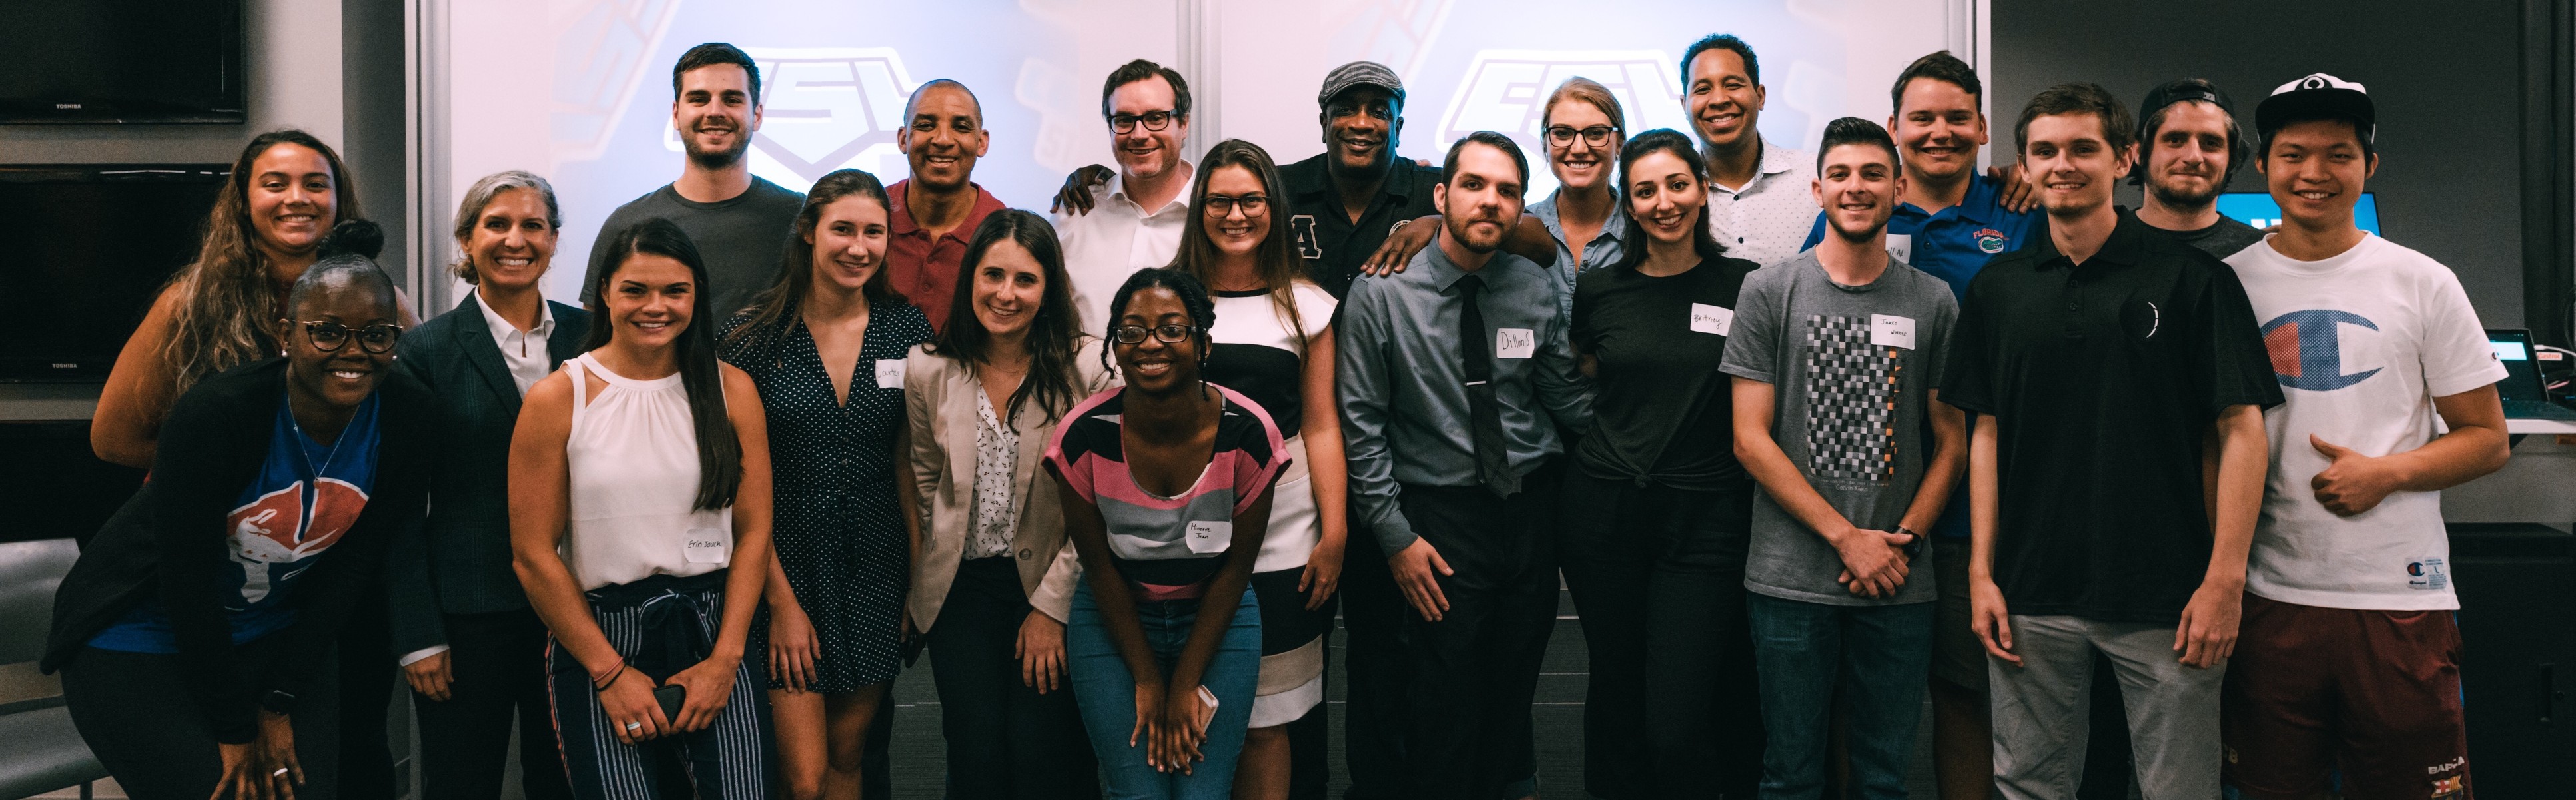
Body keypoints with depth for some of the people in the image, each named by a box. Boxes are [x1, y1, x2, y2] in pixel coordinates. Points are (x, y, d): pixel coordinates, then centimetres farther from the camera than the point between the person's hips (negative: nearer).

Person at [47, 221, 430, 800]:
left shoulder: (409, 420, -15)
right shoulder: (214, 415, -26)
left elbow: (352, 566, -8)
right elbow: (187, 582, -19)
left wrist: (280, 702, -7)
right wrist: (234, 729, -13)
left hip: (278, 636, 4)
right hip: (143, 642, -3)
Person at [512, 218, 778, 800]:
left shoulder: (731, 390, 4)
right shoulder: (556, 400, -2)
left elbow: (754, 531, 3)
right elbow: (533, 555, -3)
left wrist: (724, 660, -5)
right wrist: (611, 673, -5)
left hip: (712, 628, 1)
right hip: (597, 636, -1)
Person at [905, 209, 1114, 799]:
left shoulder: (1088, 368, -11)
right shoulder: (928, 371, -1)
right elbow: (925, 484, 12)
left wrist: (1051, 606, -9)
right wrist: (920, 585, 12)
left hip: (1052, 588, -2)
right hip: (961, 589, 2)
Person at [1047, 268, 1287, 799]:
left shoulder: (1248, 433, -19)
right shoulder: (1084, 437, -19)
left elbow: (1236, 566, -10)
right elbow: (1099, 567, -8)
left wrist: (1186, 684, -8)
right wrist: (1147, 680, -6)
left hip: (1218, 618, 0)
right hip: (1114, 619, 0)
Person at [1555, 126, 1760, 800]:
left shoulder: (1745, 285, 1)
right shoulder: (1598, 290, 5)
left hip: (1705, 519, -2)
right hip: (1604, 512, 2)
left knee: (1679, 726, -8)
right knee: (1617, 699, 11)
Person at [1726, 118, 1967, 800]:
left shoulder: (1932, 303, 7)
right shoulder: (1770, 292, 1)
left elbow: (1953, 440, 9)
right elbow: (1750, 438, -4)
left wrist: (1903, 540, -6)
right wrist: (1848, 538, -9)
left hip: (1899, 585, 2)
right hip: (1792, 582, -2)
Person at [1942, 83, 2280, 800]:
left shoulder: (2193, 277, -1)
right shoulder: (1999, 288, 8)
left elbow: (2240, 428, -4)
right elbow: (1987, 432, 10)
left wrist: (2224, 580, -10)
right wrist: (1981, 572, 4)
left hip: (2166, 600, -2)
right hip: (2031, 597, 3)